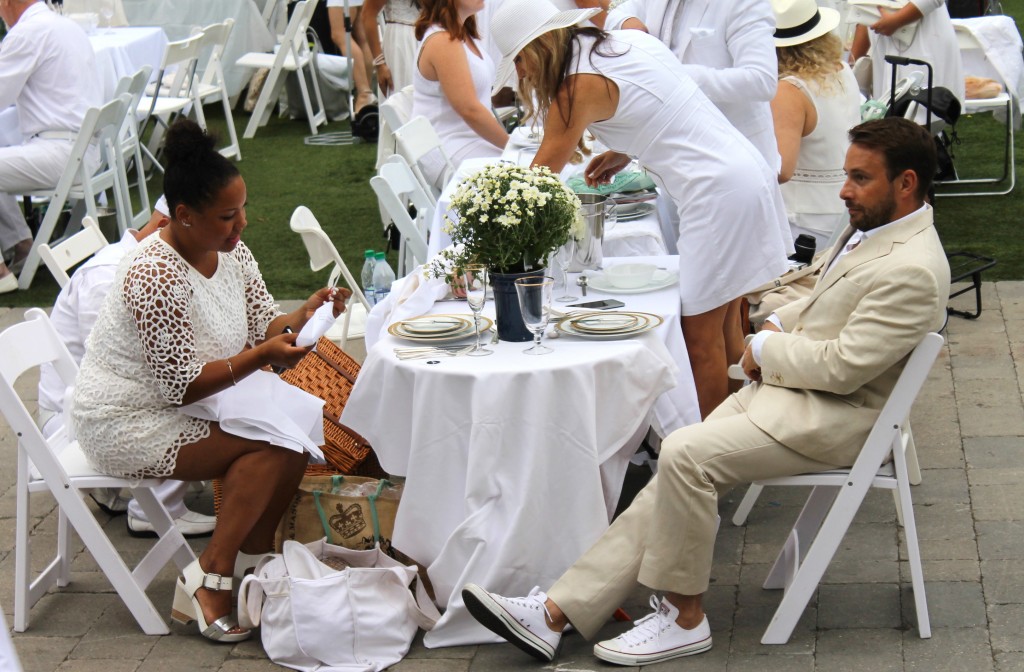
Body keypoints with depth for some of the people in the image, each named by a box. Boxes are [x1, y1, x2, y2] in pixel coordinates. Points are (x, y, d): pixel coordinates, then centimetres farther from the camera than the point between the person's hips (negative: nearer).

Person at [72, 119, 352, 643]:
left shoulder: (229, 250, -2)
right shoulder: (156, 278, -28)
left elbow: (261, 328, 4)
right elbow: (180, 387, -26)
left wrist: (301, 317, -16)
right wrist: (259, 357, -34)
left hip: (188, 396, 9)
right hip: (127, 423, -9)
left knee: (302, 418, -9)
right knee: (274, 442, -22)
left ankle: (257, 560, -1)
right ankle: (209, 580, -15)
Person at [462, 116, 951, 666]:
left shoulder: (911, 270, -21)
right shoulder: (871, 228, 12)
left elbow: (843, 366, -23)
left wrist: (765, 349, -9)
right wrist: (779, 324, 8)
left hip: (829, 419, -10)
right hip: (784, 388, 10)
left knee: (684, 454, -24)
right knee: (677, 473, -4)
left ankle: (684, 616, -8)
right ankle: (560, 611, -7)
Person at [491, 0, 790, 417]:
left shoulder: (581, 86, -12)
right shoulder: (631, 39, 11)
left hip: (717, 191, -9)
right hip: (744, 175, 9)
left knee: (701, 339, -3)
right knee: (722, 332, 14)